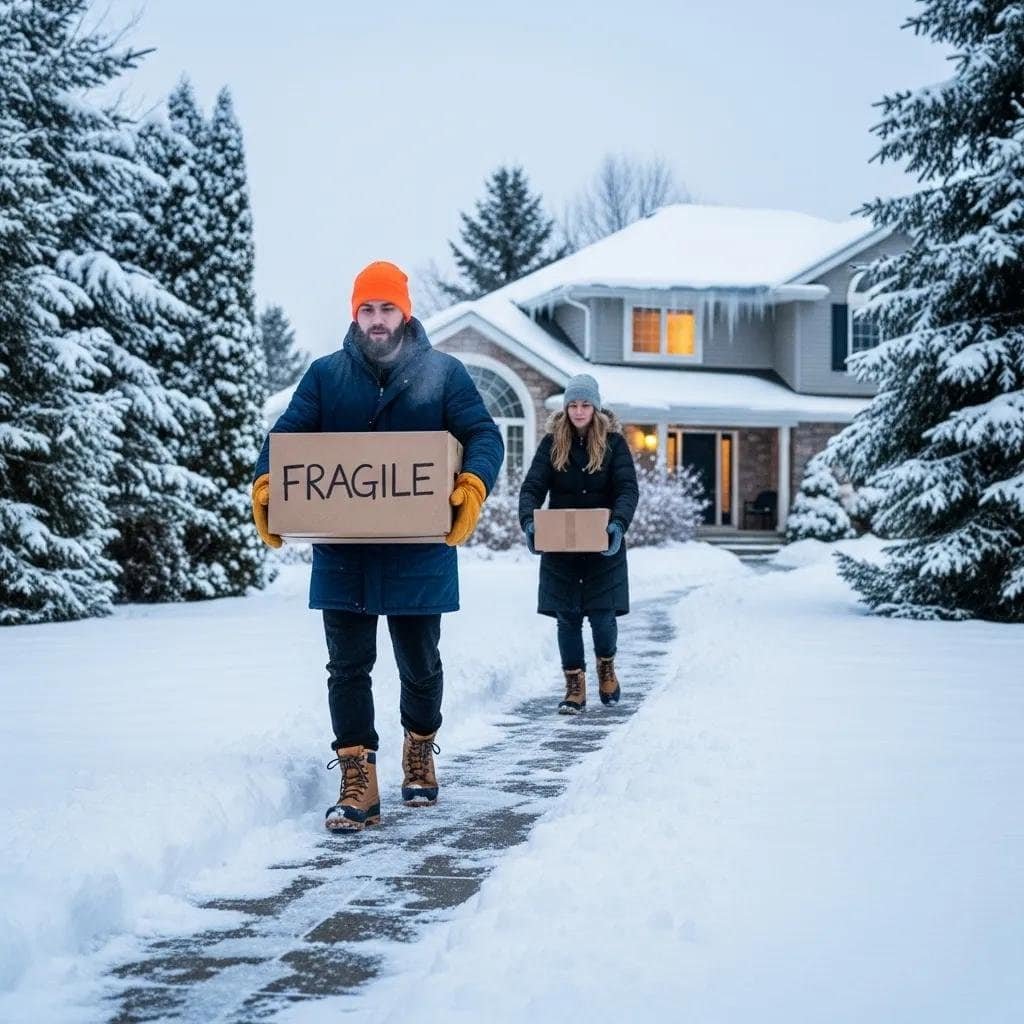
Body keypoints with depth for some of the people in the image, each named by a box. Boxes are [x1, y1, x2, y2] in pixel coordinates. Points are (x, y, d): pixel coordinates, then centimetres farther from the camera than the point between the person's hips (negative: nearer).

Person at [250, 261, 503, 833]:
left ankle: (420, 748, 37)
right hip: (342, 553, 1)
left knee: (420, 663, 13)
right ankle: (358, 780, 4)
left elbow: (484, 435, -4)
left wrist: (474, 485, -25)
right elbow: (288, 435, 1)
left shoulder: (443, 373, 3)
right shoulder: (326, 375, 7)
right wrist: (265, 483, -20)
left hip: (418, 553, -1)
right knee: (348, 666, 0)